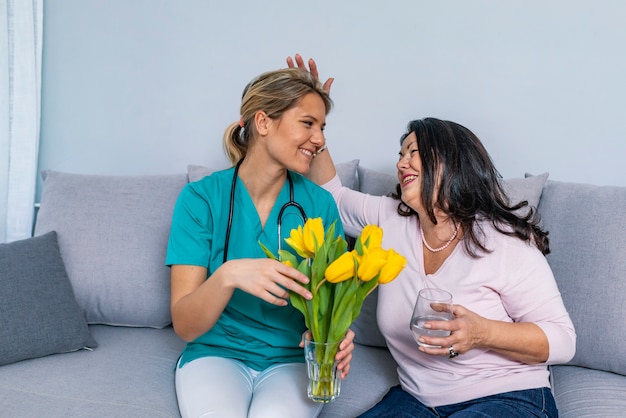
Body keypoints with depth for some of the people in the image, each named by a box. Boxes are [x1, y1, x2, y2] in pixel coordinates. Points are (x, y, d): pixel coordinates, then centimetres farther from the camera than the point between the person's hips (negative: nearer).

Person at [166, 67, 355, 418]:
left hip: (294, 359, 1)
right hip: (216, 353, 0)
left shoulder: (319, 203, -2)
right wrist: (228, 276, -29)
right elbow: (185, 326, -9)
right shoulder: (201, 198, -7)